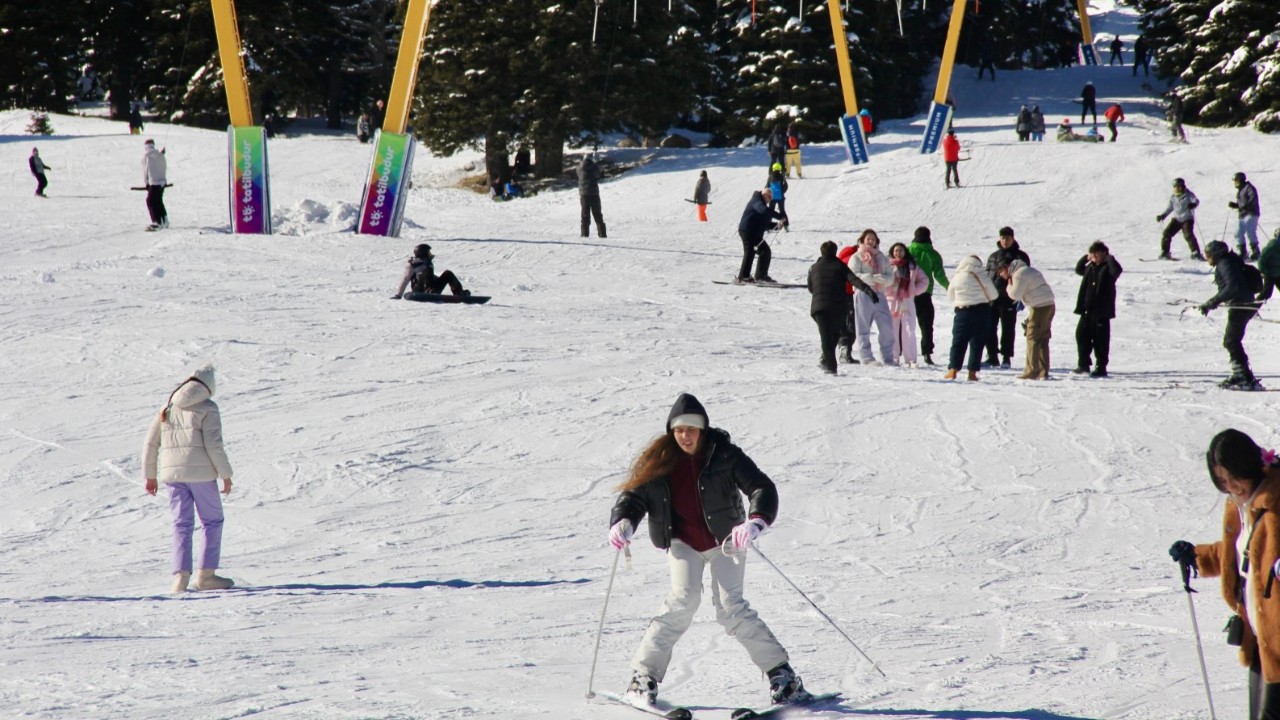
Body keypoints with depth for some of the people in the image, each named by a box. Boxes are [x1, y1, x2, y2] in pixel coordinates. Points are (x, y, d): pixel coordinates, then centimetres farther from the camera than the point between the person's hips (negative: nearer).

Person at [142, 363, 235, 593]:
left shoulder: (168, 407, 12)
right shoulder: (207, 408, -4)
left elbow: (150, 443, 13)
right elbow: (214, 444, -12)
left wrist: (150, 475, 21)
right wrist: (226, 474, -5)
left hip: (172, 473, 4)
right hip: (200, 471, -4)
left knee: (182, 524, 7)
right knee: (212, 521, 9)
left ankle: (181, 575, -7)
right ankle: (206, 574, 4)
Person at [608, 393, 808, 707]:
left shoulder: (724, 455, -12)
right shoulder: (659, 460, -5)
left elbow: (762, 488, -17)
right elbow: (633, 495, 1)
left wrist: (756, 522, -37)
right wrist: (622, 522, -21)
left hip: (725, 539, -1)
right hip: (683, 542, 1)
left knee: (730, 608, -14)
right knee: (684, 598, -21)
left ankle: (781, 673, -4)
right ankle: (644, 675, -16)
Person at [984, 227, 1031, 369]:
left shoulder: (1020, 256, 3)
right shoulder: (993, 256, 16)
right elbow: (987, 275, 18)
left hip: (1009, 299, -4)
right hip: (992, 298, 4)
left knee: (1007, 329, -1)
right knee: (989, 328, 2)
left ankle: (1006, 358, 4)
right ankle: (992, 357, 10)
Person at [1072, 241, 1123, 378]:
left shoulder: (1108, 268, -8)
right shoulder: (1090, 267, 14)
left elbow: (1117, 270, -29)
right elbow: (1079, 270, 32)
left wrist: (1109, 258, -20)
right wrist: (1085, 259, 17)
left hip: (1101, 312, -8)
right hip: (1087, 310, 8)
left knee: (1100, 340, -2)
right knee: (1081, 335, 12)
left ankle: (1101, 367, 4)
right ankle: (1083, 364, 24)